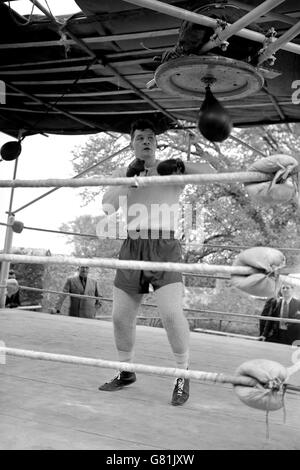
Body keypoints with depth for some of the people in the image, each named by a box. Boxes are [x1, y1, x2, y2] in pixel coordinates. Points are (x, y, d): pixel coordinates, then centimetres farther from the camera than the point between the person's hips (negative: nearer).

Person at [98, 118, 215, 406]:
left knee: (171, 313, -18)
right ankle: (126, 372, 29)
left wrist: (181, 164, -15)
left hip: (164, 248, -3)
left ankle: (183, 375, 3)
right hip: (132, 248, 4)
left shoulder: (171, 171, 8)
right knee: (120, 317, 7)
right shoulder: (123, 174, 14)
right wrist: (129, 177, -12)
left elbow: (210, 173, -1)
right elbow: (107, 205, -2)